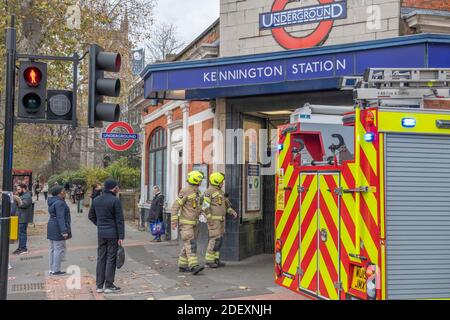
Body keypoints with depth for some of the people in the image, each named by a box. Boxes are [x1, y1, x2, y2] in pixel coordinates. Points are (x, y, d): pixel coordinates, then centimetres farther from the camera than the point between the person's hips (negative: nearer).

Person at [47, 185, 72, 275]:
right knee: (59, 249, -5)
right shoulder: (59, 203, -18)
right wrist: (64, 231, -24)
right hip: (58, 228, -10)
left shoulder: (52, 202, 12)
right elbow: (60, 218, -23)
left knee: (52, 249, 13)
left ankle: (52, 269, 18)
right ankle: (56, 270, -4)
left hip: (51, 227, 10)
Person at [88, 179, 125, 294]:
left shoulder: (96, 200, 6)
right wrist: (121, 237, -11)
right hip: (113, 234, -6)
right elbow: (120, 220, -14)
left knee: (101, 259, 11)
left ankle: (99, 285, 15)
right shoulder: (115, 200, -13)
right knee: (111, 259, 2)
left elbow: (91, 216, 15)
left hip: (100, 233, 6)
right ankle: (109, 285, 5)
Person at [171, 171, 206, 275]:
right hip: (185, 223, -9)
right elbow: (175, 206, -15)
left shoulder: (197, 192, 11)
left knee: (188, 244, 9)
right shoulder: (185, 191, -16)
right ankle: (194, 266, -24)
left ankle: (182, 266, 15)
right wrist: (174, 221, -18)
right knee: (190, 244, -17)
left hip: (193, 223, 9)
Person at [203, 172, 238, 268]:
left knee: (219, 239, 8)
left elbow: (226, 204, 20)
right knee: (215, 239, -10)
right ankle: (208, 260, -4)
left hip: (221, 219, 9)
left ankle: (215, 259, 14)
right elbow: (205, 207, -19)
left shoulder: (220, 191, 14)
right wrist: (210, 220, -22)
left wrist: (233, 212, 6)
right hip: (213, 219, -9)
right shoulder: (209, 192, -14)